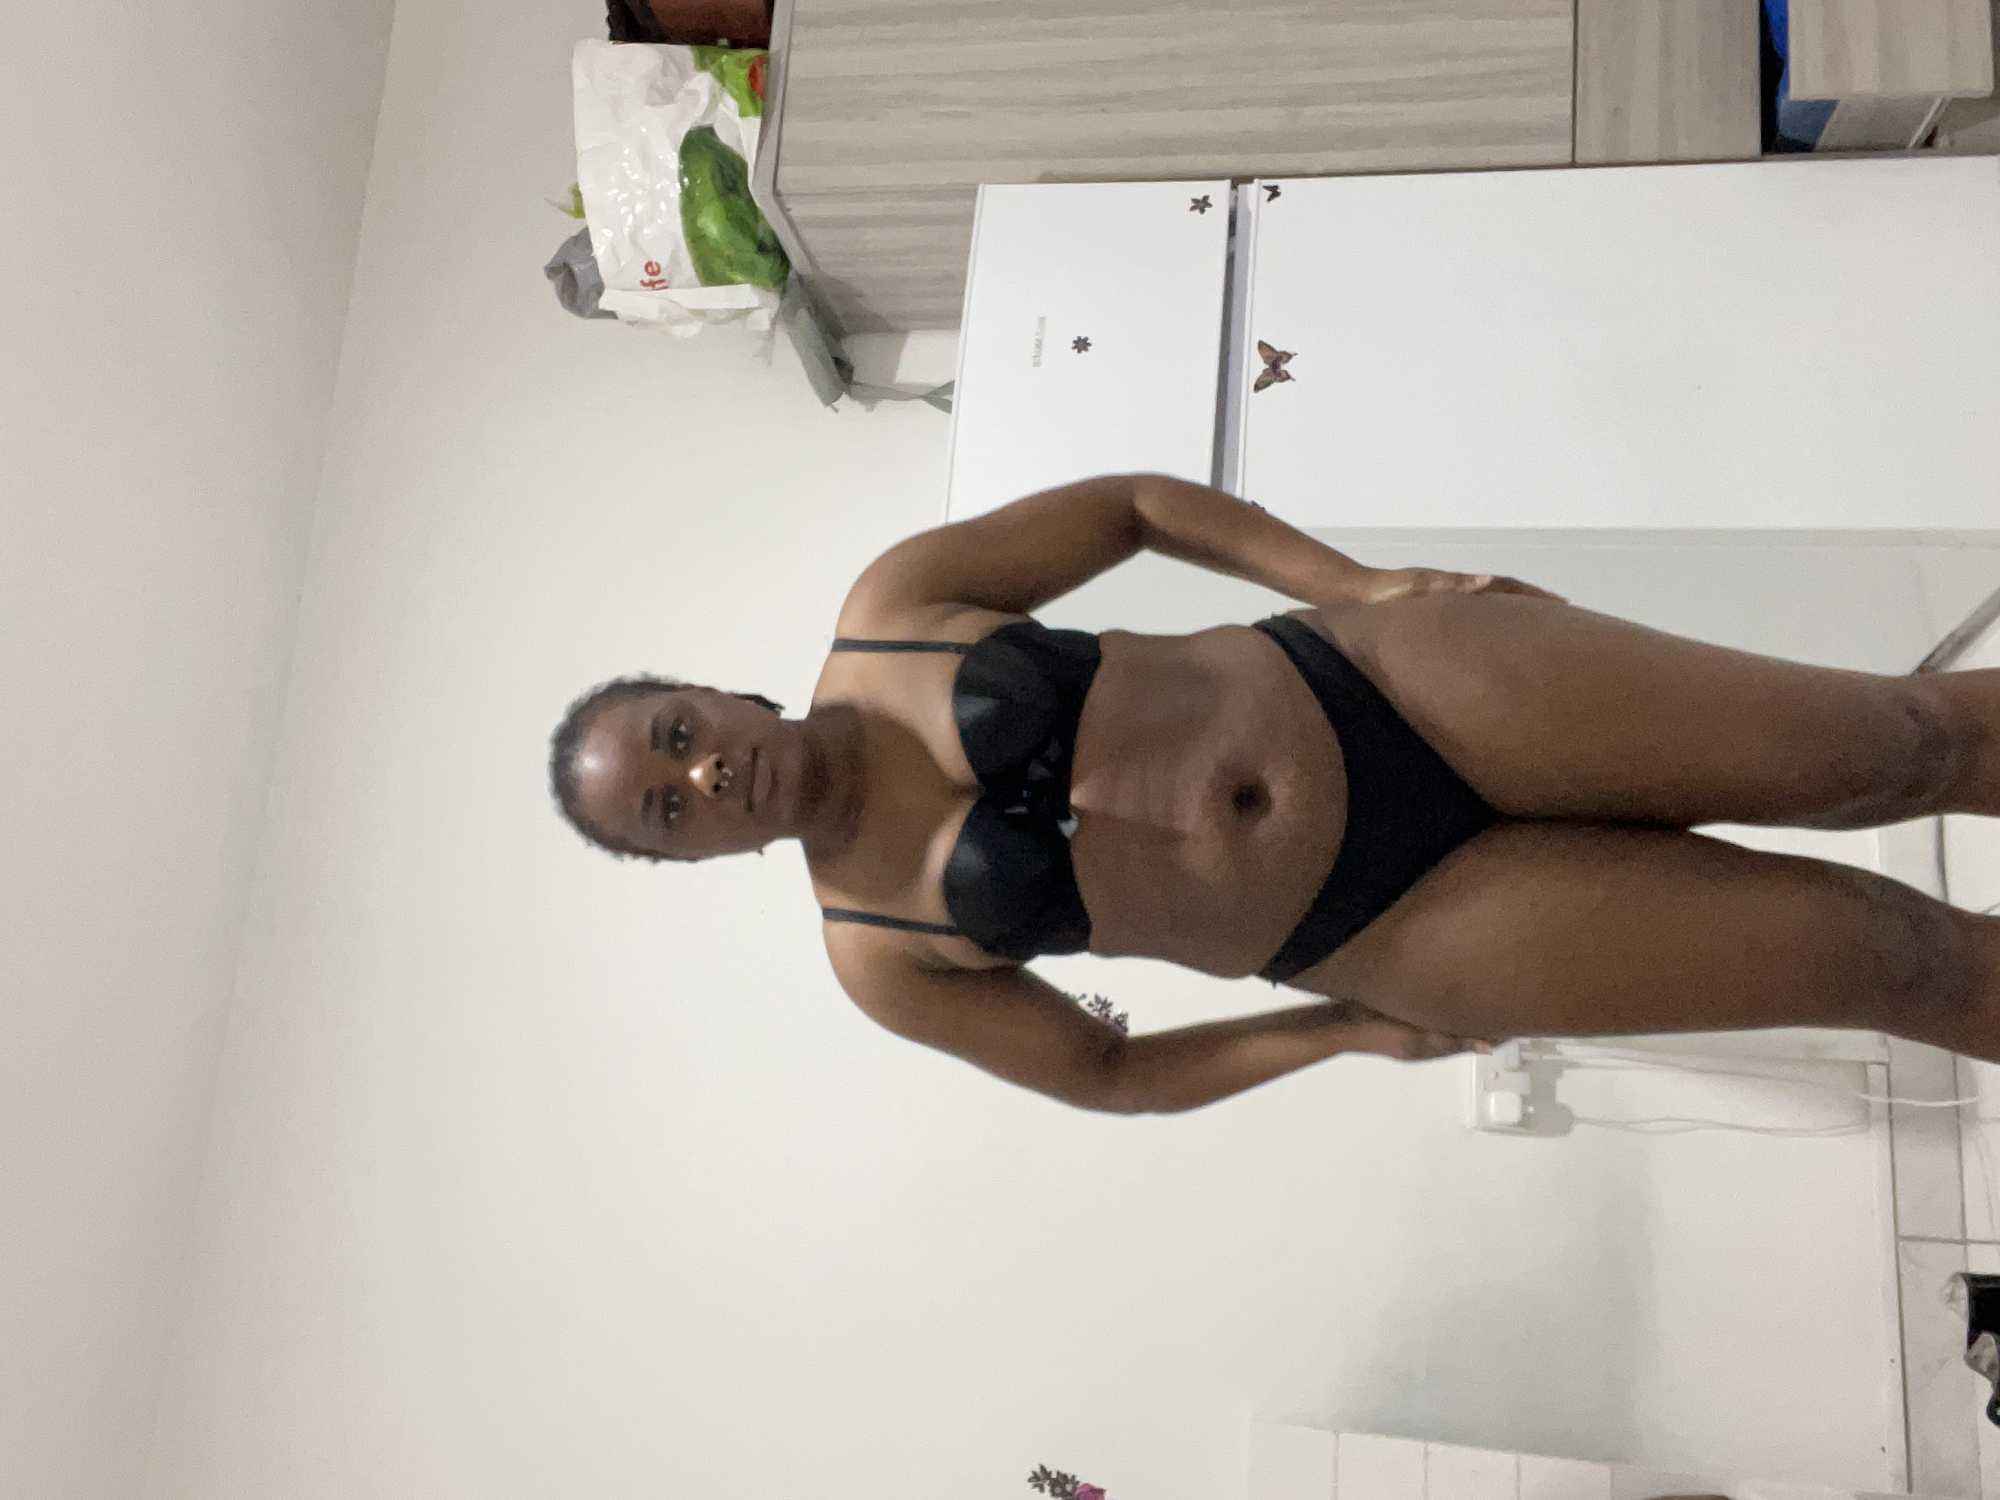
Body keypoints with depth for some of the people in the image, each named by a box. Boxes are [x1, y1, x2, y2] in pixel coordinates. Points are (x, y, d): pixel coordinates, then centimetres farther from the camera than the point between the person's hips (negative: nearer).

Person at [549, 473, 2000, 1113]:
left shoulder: (887, 607, -4)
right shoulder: (878, 953, -1)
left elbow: (1130, 503, 6)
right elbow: (1106, 1070, 8)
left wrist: (1364, 585, -4)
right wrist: (1350, 1032, 1)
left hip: (1379, 689, 1)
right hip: (1385, 923, -1)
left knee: (1875, 744, -3)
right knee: (1870, 949, 0)